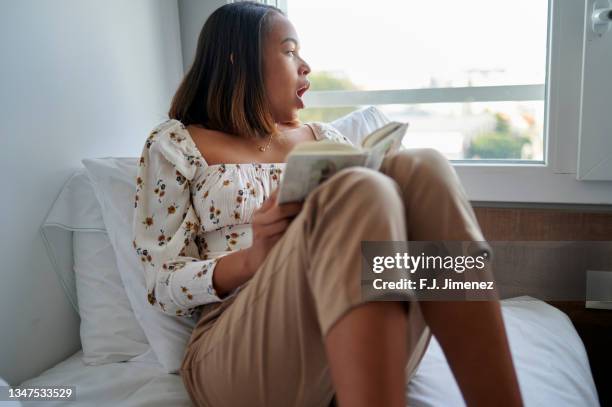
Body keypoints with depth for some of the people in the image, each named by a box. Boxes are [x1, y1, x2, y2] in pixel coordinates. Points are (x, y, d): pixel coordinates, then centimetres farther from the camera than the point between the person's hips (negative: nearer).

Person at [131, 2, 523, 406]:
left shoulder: (325, 137, 23)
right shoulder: (175, 144, 11)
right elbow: (163, 286, 3)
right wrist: (250, 259, -17)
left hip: (367, 348, 5)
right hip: (238, 351, -4)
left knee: (420, 169, -22)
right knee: (359, 191, -32)